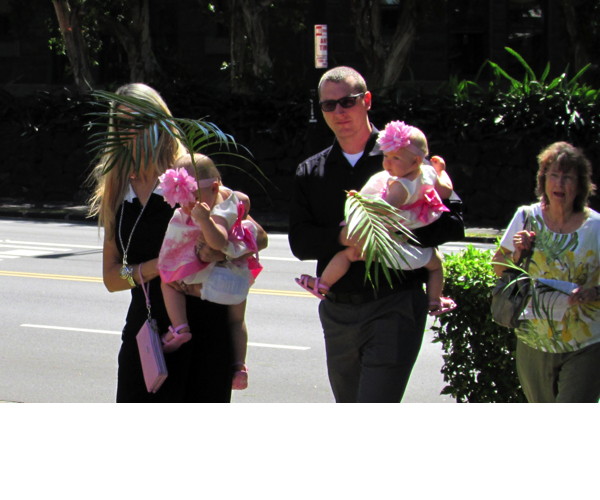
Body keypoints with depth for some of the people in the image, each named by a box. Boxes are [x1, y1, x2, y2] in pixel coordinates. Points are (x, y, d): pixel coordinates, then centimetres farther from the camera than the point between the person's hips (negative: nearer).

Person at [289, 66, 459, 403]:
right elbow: (300, 242, 2)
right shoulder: (311, 172, 12)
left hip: (395, 308, -5)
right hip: (338, 310, 5)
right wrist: (341, 237, -18)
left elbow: (448, 220, -6)